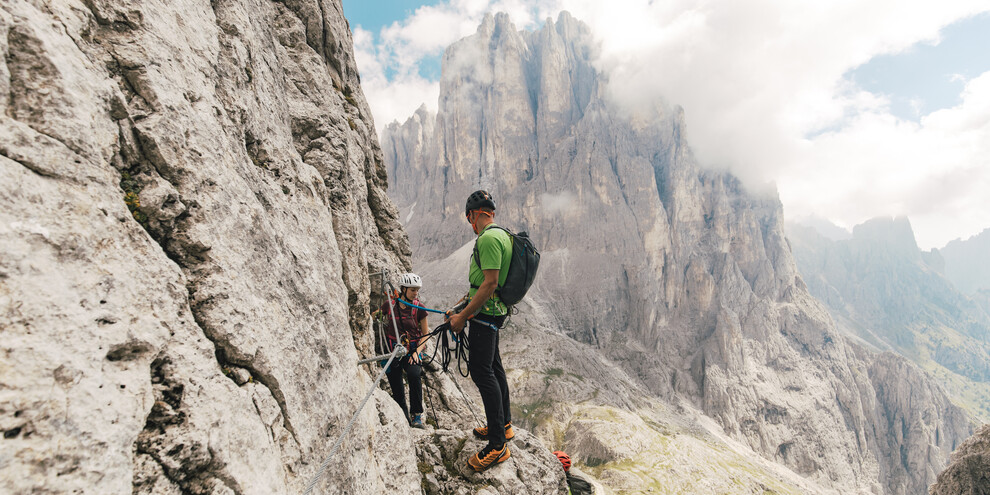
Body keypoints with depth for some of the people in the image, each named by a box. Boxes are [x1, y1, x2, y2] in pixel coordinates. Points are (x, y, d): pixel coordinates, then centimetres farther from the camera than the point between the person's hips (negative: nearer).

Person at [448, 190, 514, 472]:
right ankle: (503, 424, 34)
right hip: (495, 311, 11)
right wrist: (466, 304, 25)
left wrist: (463, 316, -21)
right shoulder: (502, 235, 14)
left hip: (484, 313, -11)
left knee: (481, 370, -8)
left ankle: (498, 445, -3)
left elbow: (490, 282, -25)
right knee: (492, 366, 20)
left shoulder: (488, 238, -19)